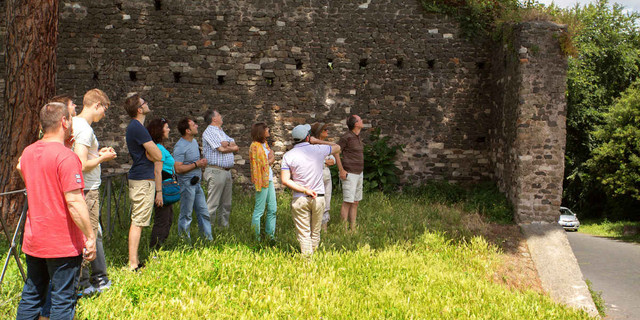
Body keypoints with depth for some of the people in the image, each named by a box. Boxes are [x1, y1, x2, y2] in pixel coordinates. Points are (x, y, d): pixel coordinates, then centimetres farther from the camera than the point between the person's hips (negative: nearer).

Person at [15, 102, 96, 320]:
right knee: (63, 302, 2)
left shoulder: (28, 152, 5)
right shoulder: (66, 156, -19)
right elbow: (74, 201, -23)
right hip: (62, 244, -7)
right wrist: (90, 236, -17)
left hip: (32, 242, 7)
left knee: (31, 297, 18)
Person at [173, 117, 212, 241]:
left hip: (196, 183, 9)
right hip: (187, 184, -9)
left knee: (203, 213, 10)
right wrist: (196, 164, -16)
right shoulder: (180, 146, -16)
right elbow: (178, 168, -22)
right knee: (186, 216, 1)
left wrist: (202, 163, 8)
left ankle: (209, 239, 16)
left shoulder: (194, 141, 13)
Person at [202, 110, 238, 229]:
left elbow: (235, 146, 11)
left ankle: (224, 227, 17)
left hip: (227, 171, 9)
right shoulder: (209, 132, -6)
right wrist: (232, 147, 4)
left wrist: (227, 144, -10)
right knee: (212, 204, -8)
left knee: (226, 204, 11)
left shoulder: (221, 132, 22)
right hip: (216, 171, -9)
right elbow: (222, 149, -15)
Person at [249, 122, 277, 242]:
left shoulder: (265, 144, 14)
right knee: (259, 210, -3)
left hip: (269, 179, 9)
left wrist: (269, 160, -9)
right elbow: (261, 165, -16)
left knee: (273, 209, 11)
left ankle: (270, 234, 20)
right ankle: (256, 237, 4)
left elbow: (272, 159, 12)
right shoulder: (255, 146, -14)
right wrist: (269, 161, -1)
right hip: (261, 180, -9)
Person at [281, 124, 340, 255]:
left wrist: (304, 190, -10)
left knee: (303, 233, 5)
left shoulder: (288, 155, -4)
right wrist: (317, 141, 15)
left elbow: (285, 180, -12)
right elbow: (337, 147, 17)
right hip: (319, 198, 1)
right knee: (315, 233, 15)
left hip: (299, 199, -1)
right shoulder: (318, 149, -3)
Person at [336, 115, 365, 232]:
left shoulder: (357, 137, 12)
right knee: (347, 202, -7)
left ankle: (353, 229, 16)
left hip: (358, 174, 9)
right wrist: (341, 170, -16)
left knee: (355, 202, 10)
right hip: (349, 175, -9)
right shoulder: (346, 137, -15)